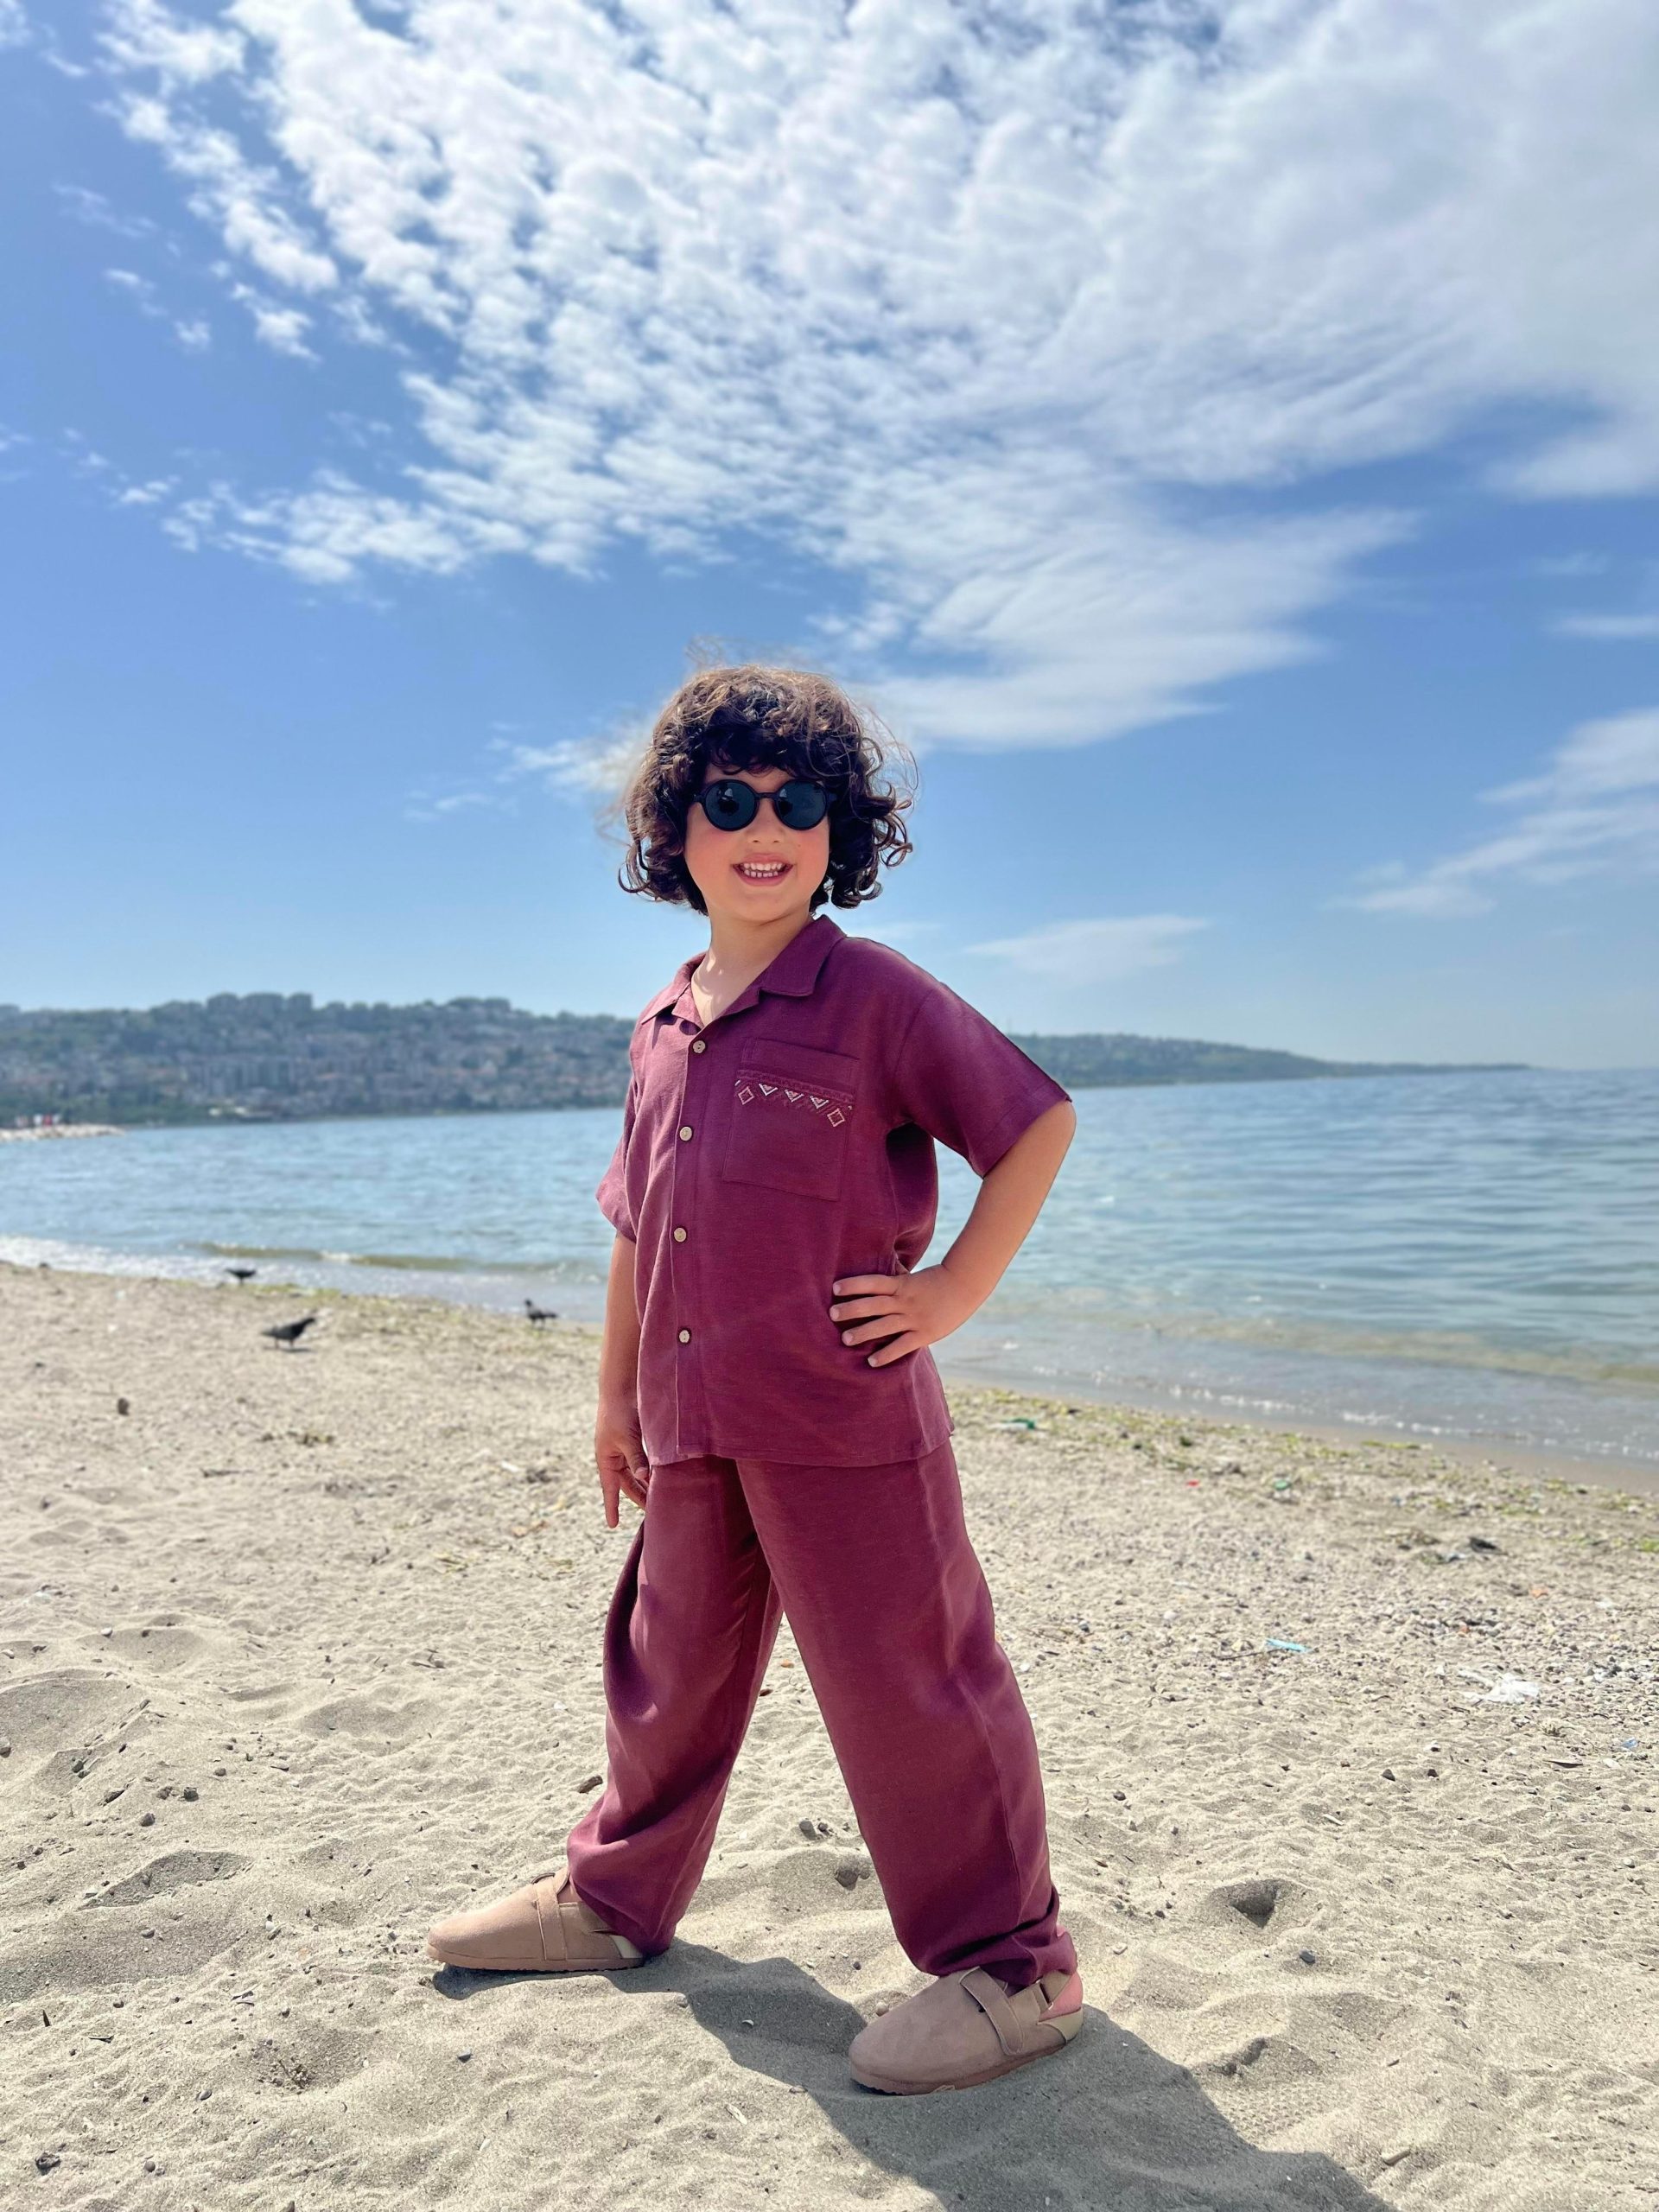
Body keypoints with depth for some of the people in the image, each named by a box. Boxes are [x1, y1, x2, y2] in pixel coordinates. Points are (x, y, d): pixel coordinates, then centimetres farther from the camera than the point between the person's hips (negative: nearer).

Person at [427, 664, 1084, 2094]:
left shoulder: (876, 995, -8)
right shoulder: (665, 1029, 12)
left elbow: (1038, 1123, -7)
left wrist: (955, 1291, -10)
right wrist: (618, 1391, 20)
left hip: (846, 1416, -6)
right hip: (694, 1428, 7)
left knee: (902, 1682, 2)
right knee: (670, 1665, 22)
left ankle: (1009, 1965, 21)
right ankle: (616, 1897, 44)